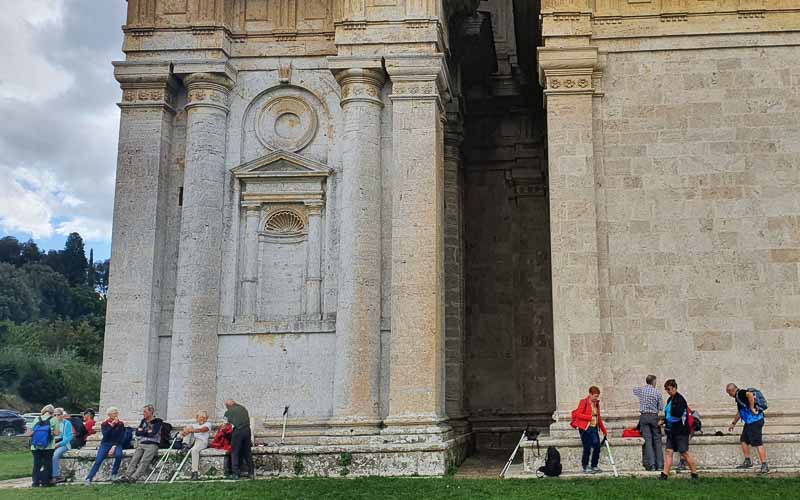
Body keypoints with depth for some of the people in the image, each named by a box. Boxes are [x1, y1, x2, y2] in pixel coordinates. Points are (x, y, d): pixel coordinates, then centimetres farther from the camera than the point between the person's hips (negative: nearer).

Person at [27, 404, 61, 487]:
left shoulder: (37, 419, 4)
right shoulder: (54, 419, -3)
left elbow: (30, 432, 2)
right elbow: (57, 432, -8)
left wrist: (27, 434, 23)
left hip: (35, 447, 2)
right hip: (48, 447, -2)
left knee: (36, 464, 11)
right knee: (47, 464, 7)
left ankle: (35, 482, 12)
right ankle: (45, 482, 7)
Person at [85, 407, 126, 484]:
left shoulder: (121, 424, 3)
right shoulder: (104, 423, 2)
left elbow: (121, 437, -3)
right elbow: (105, 434, -13)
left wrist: (114, 446, -15)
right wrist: (111, 426, -20)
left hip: (116, 444, 0)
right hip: (105, 444, 0)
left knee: (119, 455, -32)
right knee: (98, 461, -21)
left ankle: (114, 474, -15)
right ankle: (89, 479, -23)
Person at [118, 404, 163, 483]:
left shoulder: (157, 422, 3)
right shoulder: (143, 421, 22)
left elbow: (153, 433, -11)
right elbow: (137, 433, 12)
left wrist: (142, 432, 2)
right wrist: (147, 432, -1)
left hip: (152, 445, -6)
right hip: (142, 444, 6)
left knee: (144, 461, -23)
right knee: (134, 459, -16)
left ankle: (134, 477, -35)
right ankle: (127, 476, -26)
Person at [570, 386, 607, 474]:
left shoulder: (596, 403, 14)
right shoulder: (584, 402, -7)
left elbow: (598, 418, 21)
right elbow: (577, 414, -16)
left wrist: (604, 431, 21)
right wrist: (590, 417, -20)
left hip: (594, 428, 7)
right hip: (585, 428, -7)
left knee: (597, 447, 2)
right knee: (587, 448, -4)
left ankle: (594, 466, 15)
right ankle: (585, 468, 8)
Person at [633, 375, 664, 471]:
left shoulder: (641, 390, 2)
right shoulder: (657, 392, -4)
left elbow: (634, 390, 26)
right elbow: (661, 408, -1)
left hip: (644, 417, 1)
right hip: (654, 417, -1)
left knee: (648, 441, -1)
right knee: (657, 440, 6)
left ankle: (651, 465, -6)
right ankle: (660, 465, 4)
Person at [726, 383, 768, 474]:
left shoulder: (740, 393, -10)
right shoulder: (738, 396, 21)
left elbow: (750, 394, -34)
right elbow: (740, 412, 33)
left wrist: (752, 408, -25)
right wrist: (733, 423, 38)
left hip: (755, 421, -11)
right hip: (749, 422, 11)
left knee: (758, 443, -11)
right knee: (743, 440, 18)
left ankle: (765, 466, -11)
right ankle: (748, 462, 26)